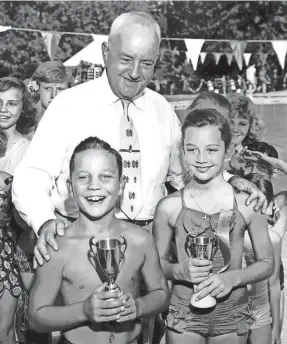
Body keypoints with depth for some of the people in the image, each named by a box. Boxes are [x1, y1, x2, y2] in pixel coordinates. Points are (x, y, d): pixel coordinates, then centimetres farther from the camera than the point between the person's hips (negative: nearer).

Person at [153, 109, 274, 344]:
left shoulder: (248, 203, -8)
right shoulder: (169, 207, -8)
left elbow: (267, 264, 0)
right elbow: (158, 261, 2)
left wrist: (232, 278, -16)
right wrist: (178, 270, -18)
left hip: (232, 313, 1)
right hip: (183, 313, 0)